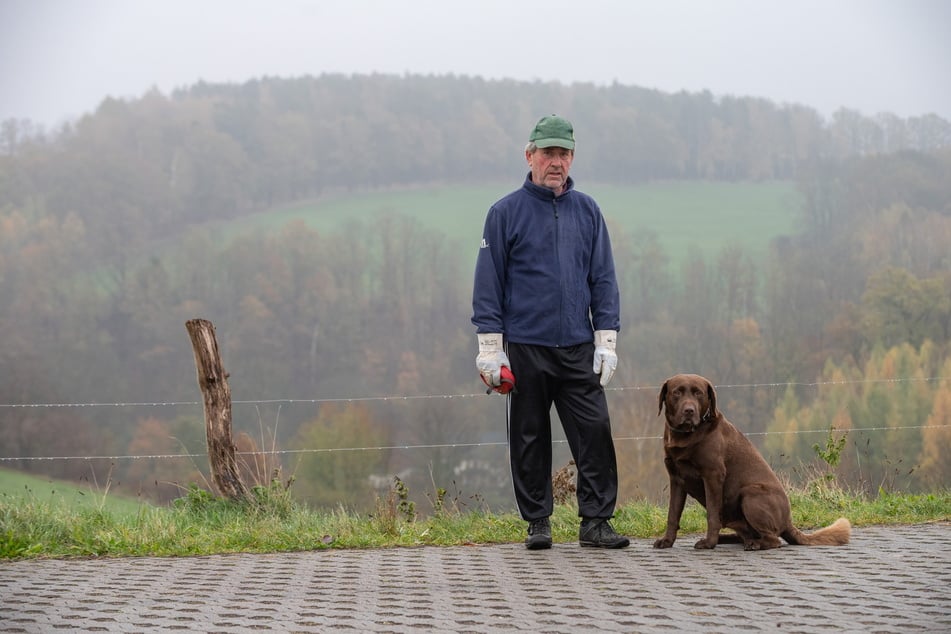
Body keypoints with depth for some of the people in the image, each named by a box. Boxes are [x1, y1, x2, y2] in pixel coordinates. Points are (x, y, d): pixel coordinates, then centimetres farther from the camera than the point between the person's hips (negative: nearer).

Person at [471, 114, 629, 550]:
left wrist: (606, 341, 3)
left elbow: (603, 280, 11)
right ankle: (537, 522, 15)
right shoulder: (506, 213, 1)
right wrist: (490, 347, -5)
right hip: (525, 349, -2)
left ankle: (596, 521, 1)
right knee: (530, 439, 5)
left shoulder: (587, 211, 10)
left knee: (595, 432, -5)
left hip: (579, 350, 2)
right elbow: (489, 282, 0)